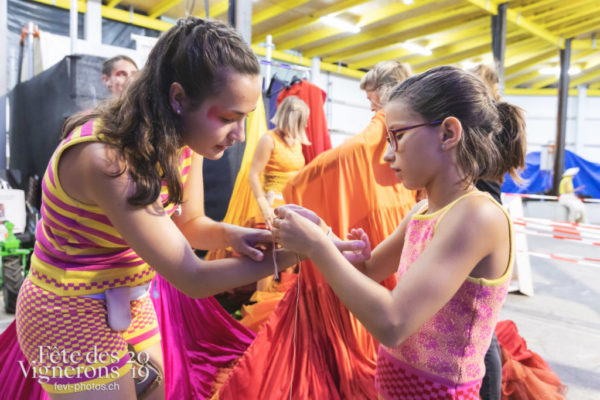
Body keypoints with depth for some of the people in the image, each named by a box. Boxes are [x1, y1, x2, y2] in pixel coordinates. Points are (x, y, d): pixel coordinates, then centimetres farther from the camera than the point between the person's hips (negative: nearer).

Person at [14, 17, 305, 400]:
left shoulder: (184, 139, -12)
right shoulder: (105, 158, -33)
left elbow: (188, 223, 2)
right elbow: (192, 279, -29)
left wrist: (230, 234, -20)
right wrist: (299, 253, -27)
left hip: (131, 303, 7)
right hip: (72, 314, -7)